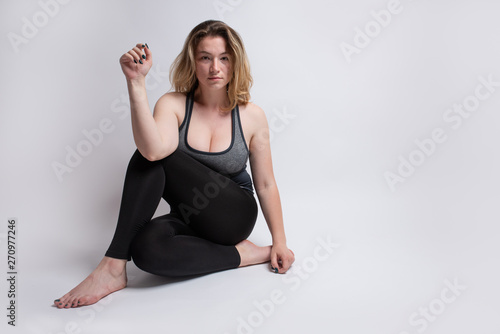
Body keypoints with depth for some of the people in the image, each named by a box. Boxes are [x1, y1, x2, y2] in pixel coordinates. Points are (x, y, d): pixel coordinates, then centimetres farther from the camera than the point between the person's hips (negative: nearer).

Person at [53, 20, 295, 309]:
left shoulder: (252, 116, -3)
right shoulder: (173, 105, -5)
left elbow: (265, 184, 2)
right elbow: (153, 149, -28)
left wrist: (280, 241, -1)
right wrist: (136, 82, -30)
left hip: (235, 217, -1)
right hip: (189, 220, 1)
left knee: (155, 160, -23)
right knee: (146, 248, -35)